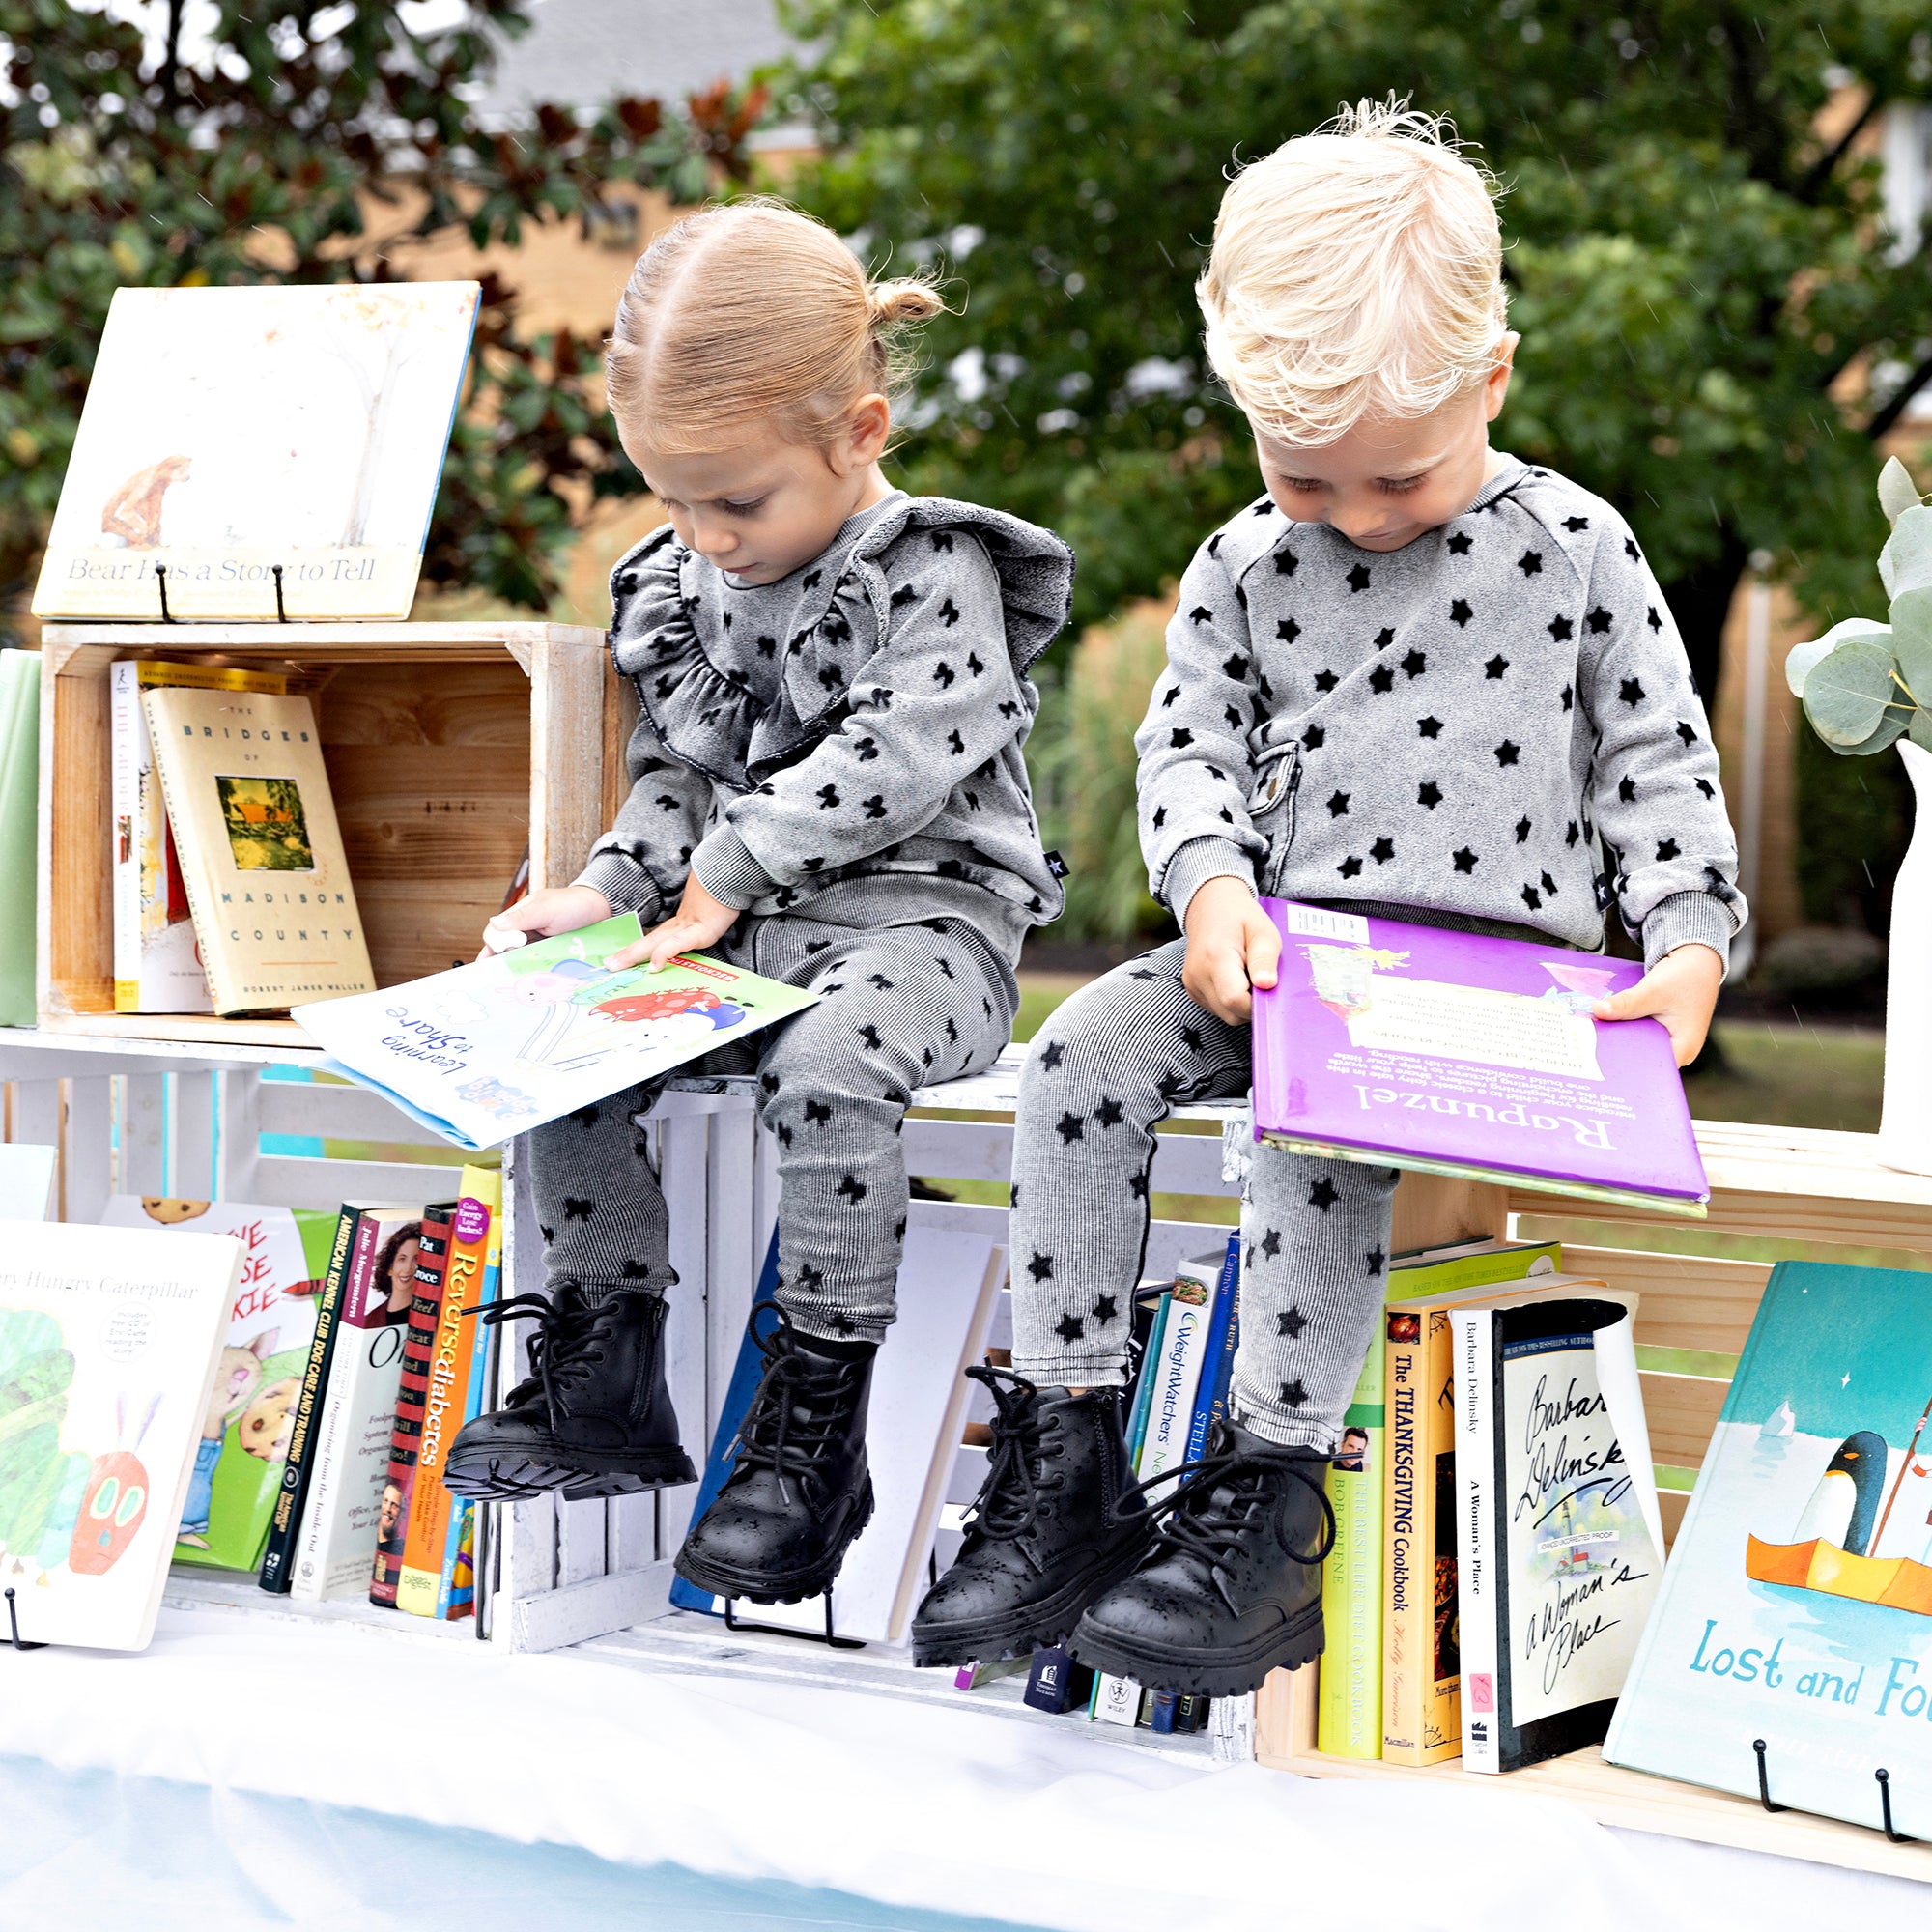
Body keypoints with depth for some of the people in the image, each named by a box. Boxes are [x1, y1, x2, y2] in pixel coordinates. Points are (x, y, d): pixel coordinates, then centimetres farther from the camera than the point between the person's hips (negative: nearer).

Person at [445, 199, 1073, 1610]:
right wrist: (614, 886, -1)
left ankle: (816, 1428, -24)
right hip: (739, 928, 7)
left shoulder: (932, 575, -9)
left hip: (923, 916, -7)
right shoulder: (687, 584, 12)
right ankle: (605, 1375, -3)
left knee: (826, 1063, -36)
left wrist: (728, 869, -16)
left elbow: (894, 761, -19)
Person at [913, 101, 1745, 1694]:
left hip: (1500, 963, -4)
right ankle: (1065, 1458, -16)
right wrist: (1212, 888, -12)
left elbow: (1658, 759, 5)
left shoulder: (1575, 550, 2)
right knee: (1085, 1054, -21)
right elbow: (1189, 743, 9)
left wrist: (1689, 941, -9)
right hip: (1283, 948, 4)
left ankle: (1268, 1501, -28)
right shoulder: (1248, 565, 10)